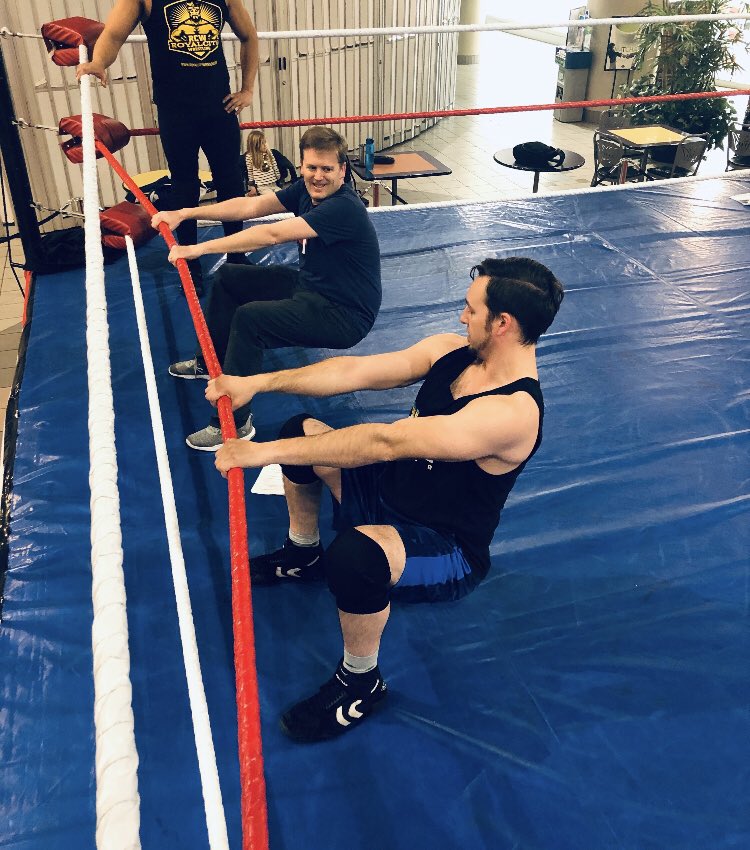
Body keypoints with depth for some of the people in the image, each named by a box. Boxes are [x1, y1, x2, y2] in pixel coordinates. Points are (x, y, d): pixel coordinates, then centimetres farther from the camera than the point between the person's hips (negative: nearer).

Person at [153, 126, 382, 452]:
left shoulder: (344, 208, -28)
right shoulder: (306, 189, -1)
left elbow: (272, 234, -32)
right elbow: (249, 206, -2)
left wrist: (200, 248, -30)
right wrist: (184, 214, -9)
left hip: (345, 315, -10)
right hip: (308, 284, 10)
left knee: (249, 317, -28)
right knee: (227, 278, 14)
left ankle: (234, 424, -17)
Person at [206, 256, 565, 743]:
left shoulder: (513, 412, -31)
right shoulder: (452, 350, -5)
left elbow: (386, 441, -36)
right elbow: (356, 372, -5)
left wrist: (265, 452, -34)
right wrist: (258, 383, -11)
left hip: (447, 551, -8)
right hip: (391, 489, 9)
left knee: (355, 552, -40)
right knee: (302, 431, 12)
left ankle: (361, 683, -9)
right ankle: (303, 556, 33)